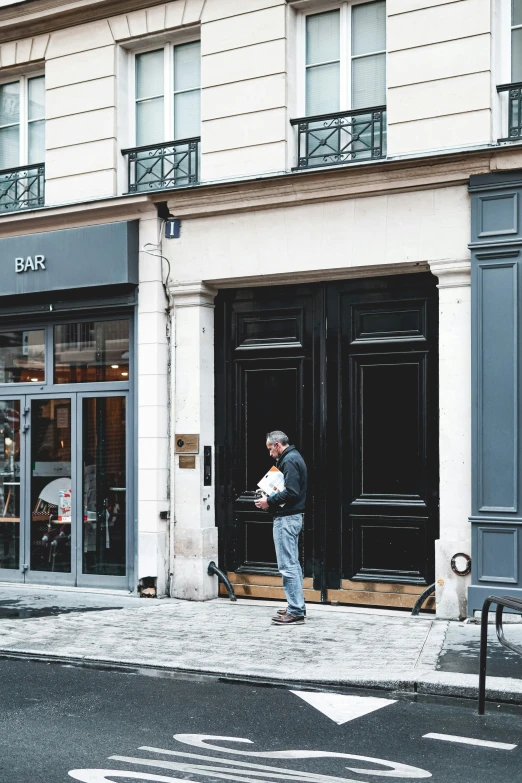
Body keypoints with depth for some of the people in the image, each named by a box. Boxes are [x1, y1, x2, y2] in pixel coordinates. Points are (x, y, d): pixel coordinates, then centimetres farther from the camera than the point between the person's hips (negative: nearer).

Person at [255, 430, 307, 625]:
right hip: (292, 516, 11)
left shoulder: (289, 460, -15)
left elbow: (291, 492, -25)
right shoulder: (293, 458, 17)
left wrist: (269, 501, -16)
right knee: (292, 564, 15)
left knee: (288, 565, -10)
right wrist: (271, 498, 9)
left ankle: (295, 611, -9)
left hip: (286, 518, -11)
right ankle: (297, 606, 22)